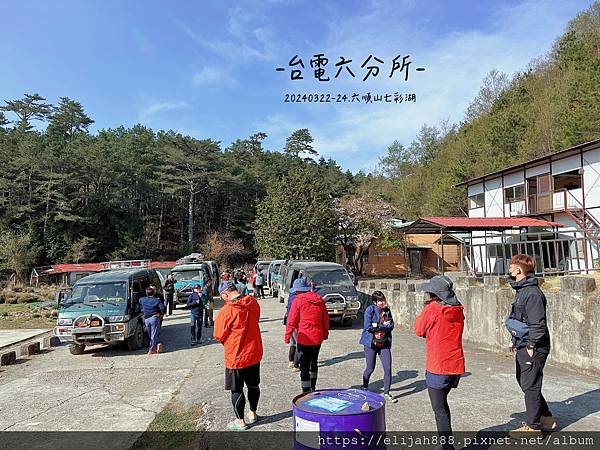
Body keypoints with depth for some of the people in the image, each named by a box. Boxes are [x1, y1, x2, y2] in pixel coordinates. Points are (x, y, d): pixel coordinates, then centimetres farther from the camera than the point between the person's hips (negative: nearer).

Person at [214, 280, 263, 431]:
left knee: (237, 390, 10)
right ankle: (253, 414, 37)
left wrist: (226, 341, 8)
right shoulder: (253, 303, -5)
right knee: (253, 385, 21)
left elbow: (219, 336, -12)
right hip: (254, 353, 6)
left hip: (236, 357, -6)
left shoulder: (226, 311, -22)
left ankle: (240, 421, 22)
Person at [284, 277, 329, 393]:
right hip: (318, 338, 6)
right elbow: (326, 319, 13)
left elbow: (291, 321, -9)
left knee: (304, 366, 1)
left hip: (304, 339, -6)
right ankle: (313, 388, 37)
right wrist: (325, 333, 24)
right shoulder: (319, 300, 7)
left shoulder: (298, 300, -10)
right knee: (313, 362, 22)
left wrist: (287, 337, 0)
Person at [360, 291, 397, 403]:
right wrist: (384, 326, -11)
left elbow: (391, 326, -1)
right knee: (370, 368, 7)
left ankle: (386, 393, 15)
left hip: (384, 343, 4)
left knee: (388, 368, 0)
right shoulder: (370, 309, -10)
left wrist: (377, 326, -15)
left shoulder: (387, 310, 5)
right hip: (371, 343, -4)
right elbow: (368, 327, -18)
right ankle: (364, 387, 32)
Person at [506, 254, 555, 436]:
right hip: (522, 346, 10)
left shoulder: (533, 293, -20)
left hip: (533, 348, -10)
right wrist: (514, 340, 19)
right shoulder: (521, 290, 11)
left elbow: (538, 324, -22)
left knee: (530, 386, 1)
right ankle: (546, 418, 34)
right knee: (523, 381, 19)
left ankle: (533, 426, 15)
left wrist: (531, 346, -19)